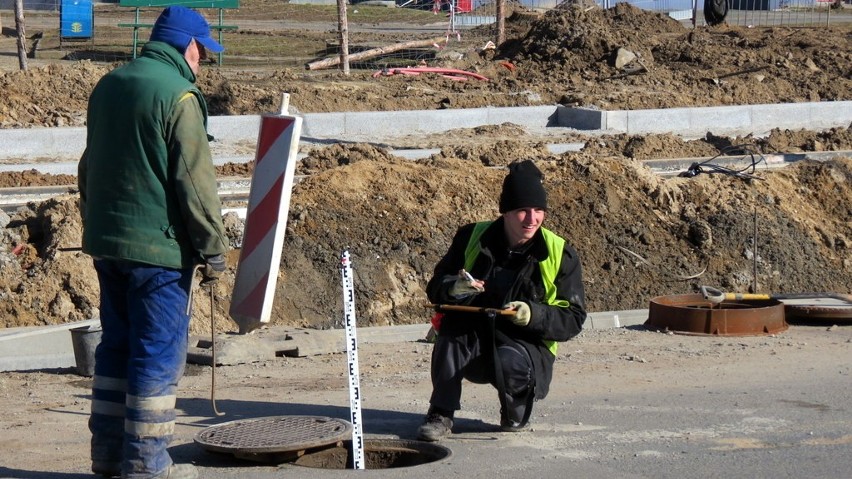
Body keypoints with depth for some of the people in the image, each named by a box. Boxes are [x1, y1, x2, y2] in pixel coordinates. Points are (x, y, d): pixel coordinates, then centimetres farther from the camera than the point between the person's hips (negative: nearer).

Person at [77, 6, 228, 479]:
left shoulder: (108, 86, 12)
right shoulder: (178, 95, -14)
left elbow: (89, 168, 20)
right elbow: (195, 182, -16)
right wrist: (212, 248, -9)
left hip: (106, 243, 8)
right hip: (158, 246, -8)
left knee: (116, 346, 15)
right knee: (159, 352, -1)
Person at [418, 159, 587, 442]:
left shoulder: (560, 255, -3)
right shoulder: (472, 237, 2)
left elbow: (573, 320, -4)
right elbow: (435, 289, 6)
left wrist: (534, 315, -24)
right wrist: (453, 288, -19)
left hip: (527, 347, -2)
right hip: (471, 345, 2)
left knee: (510, 362, -37)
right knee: (453, 322, -31)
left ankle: (516, 414, -1)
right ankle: (440, 415, -21)